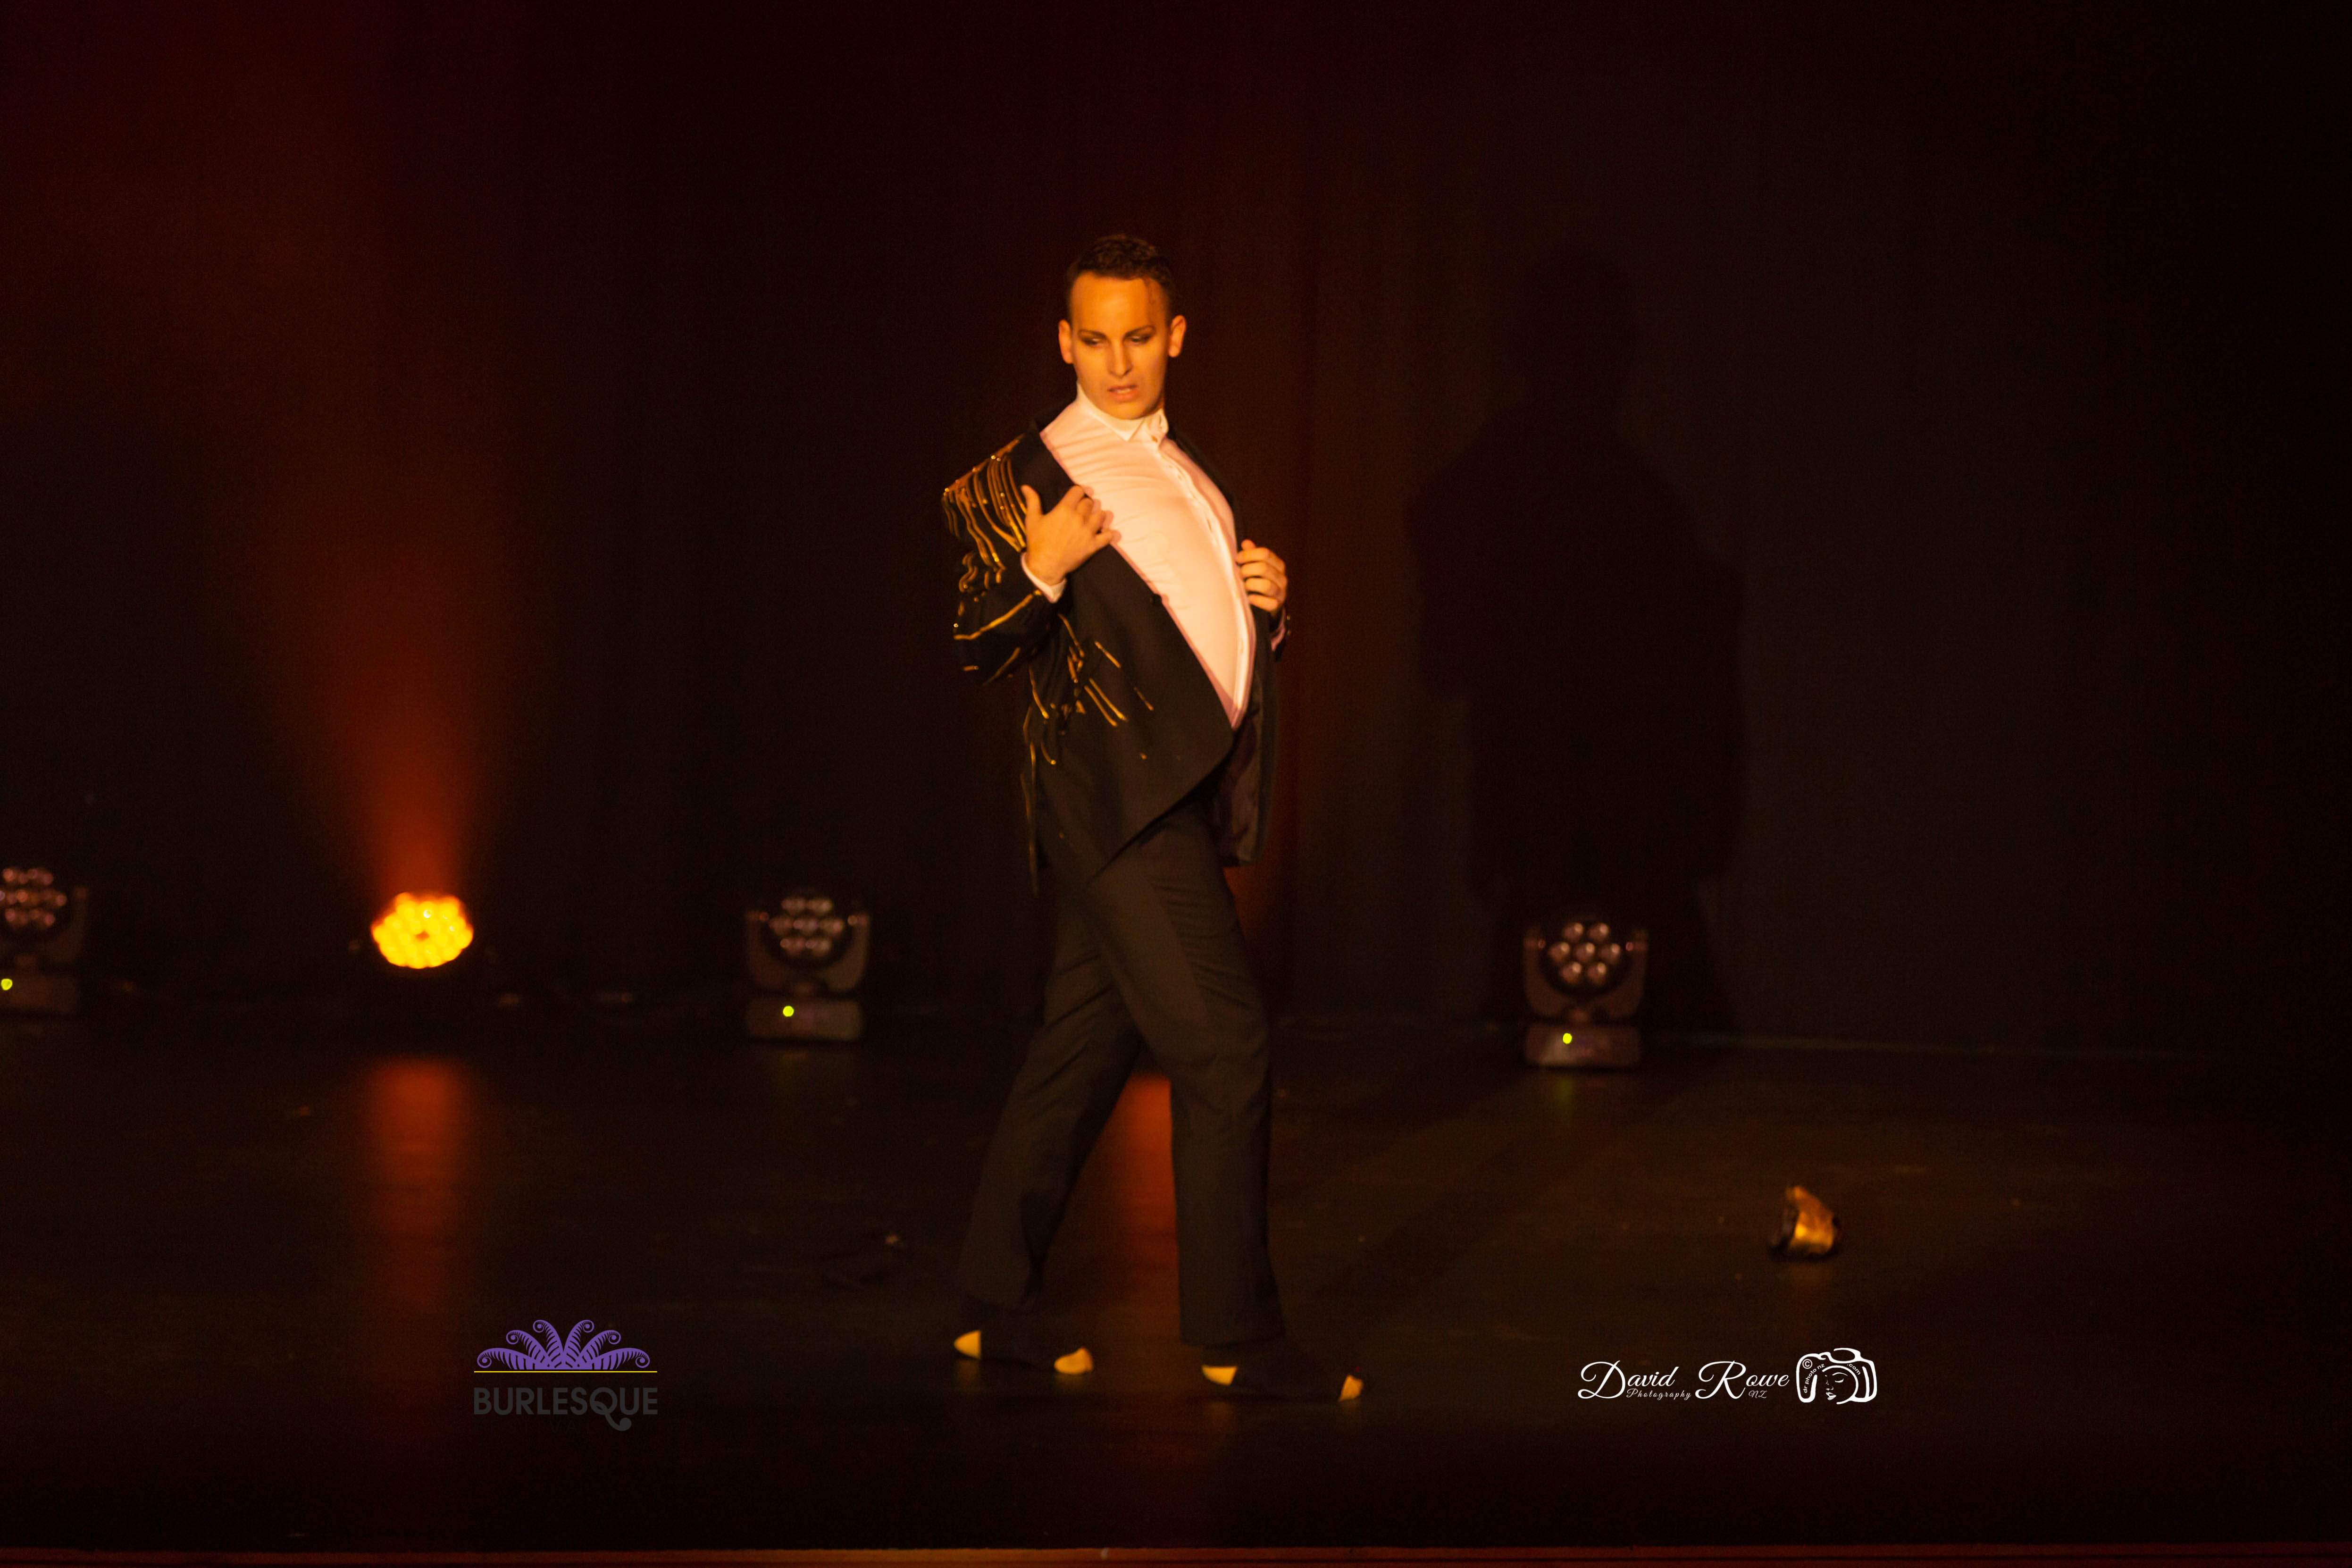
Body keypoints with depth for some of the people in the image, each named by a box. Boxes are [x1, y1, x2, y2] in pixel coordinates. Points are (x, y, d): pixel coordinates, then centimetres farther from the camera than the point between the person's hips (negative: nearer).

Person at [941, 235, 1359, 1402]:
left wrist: (1267, 605, 6)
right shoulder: (1030, 476, -2)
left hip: (1180, 800, 8)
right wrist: (1039, 572, -25)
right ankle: (1235, 1332, -7)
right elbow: (978, 651, -7)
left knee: (1083, 1050, 11)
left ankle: (995, 1306, 19)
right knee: (1225, 1050, -13)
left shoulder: (1190, 473, 22)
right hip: (1112, 794, -8)